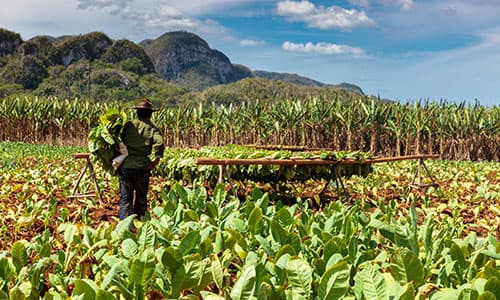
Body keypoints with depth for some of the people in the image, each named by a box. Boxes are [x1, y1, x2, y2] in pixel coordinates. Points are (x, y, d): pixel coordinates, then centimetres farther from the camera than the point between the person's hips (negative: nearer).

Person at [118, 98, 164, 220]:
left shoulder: (128, 125, 4)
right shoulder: (151, 128, 0)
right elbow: (159, 143, -16)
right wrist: (156, 160, -5)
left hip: (125, 166, 1)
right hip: (142, 167, -1)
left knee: (125, 198, 3)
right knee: (141, 197, 16)